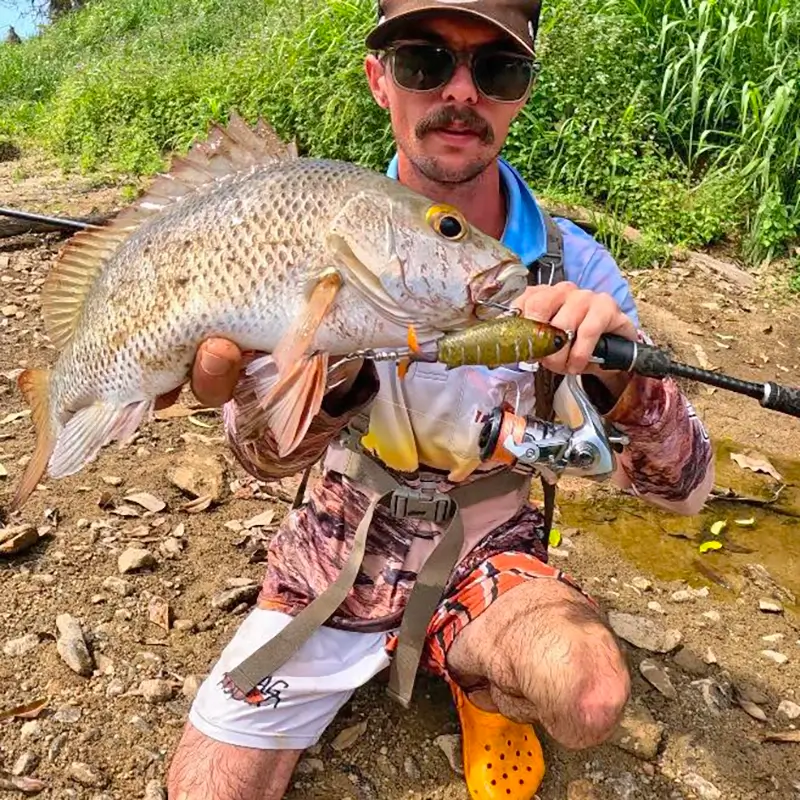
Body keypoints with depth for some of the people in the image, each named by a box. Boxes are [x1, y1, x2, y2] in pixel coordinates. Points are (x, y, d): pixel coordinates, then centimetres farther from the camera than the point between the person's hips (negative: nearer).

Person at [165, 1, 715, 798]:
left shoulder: (570, 264, -14)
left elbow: (683, 487, -17)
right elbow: (267, 455, -22)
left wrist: (624, 381, -39)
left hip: (488, 559, 0)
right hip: (335, 566, 1)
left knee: (592, 696, -27)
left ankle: (477, 676, 7)